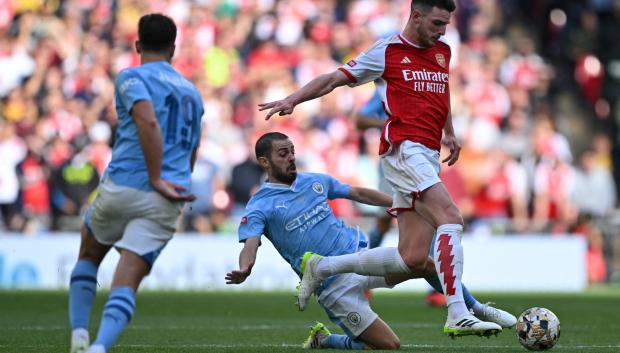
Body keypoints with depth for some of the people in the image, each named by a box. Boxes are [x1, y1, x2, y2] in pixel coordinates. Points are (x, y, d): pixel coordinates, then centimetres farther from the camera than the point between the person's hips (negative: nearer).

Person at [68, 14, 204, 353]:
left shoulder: (132, 77, 2)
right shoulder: (192, 93, 23)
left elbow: (149, 122, -17)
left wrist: (156, 179, -16)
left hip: (122, 187, -3)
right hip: (166, 204, 3)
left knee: (88, 258, 25)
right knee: (125, 284, -6)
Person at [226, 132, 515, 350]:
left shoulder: (315, 182, 10)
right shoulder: (260, 207, -7)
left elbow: (359, 194, 22)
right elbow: (250, 244, -23)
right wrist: (243, 270, -45)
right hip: (334, 285, -5)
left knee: (425, 264, -16)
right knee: (389, 346, -11)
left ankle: (477, 309, 9)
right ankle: (323, 340, 13)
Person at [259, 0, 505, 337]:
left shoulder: (443, 51, 18)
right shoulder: (387, 51, 0)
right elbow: (334, 78, 2)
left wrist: (449, 133, 31)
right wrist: (292, 100, -9)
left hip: (428, 157, 7)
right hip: (403, 149, -7)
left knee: (412, 259, 1)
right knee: (451, 219, -25)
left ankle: (322, 267, 17)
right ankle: (457, 315, -31)